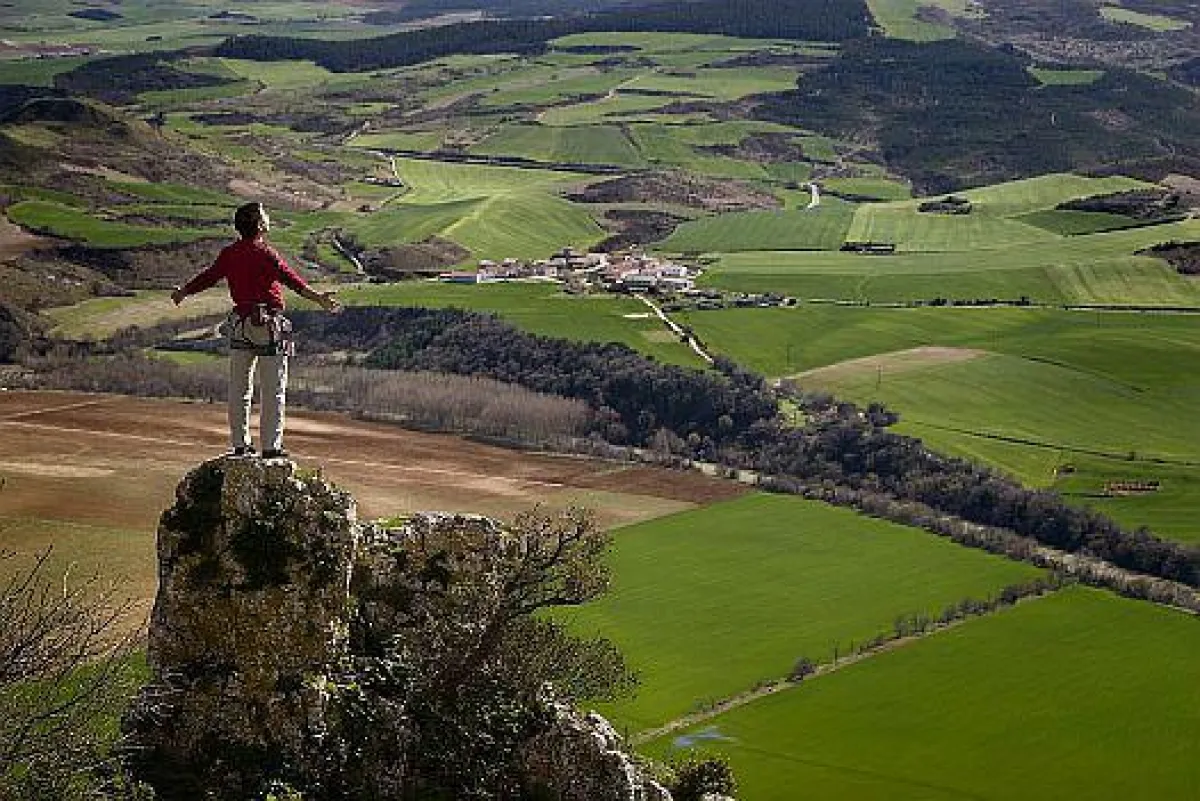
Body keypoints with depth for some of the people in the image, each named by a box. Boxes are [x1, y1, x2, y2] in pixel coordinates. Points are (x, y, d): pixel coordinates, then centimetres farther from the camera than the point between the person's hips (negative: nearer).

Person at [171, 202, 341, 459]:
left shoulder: (229, 254, 6)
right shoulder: (266, 254, -13)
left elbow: (208, 276, 18)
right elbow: (290, 278, -27)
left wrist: (182, 293, 36)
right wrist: (318, 298, -36)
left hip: (240, 324, 6)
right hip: (269, 324, -6)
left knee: (239, 388, 13)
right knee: (273, 389, 0)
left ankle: (240, 444, 17)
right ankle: (271, 446, 0)